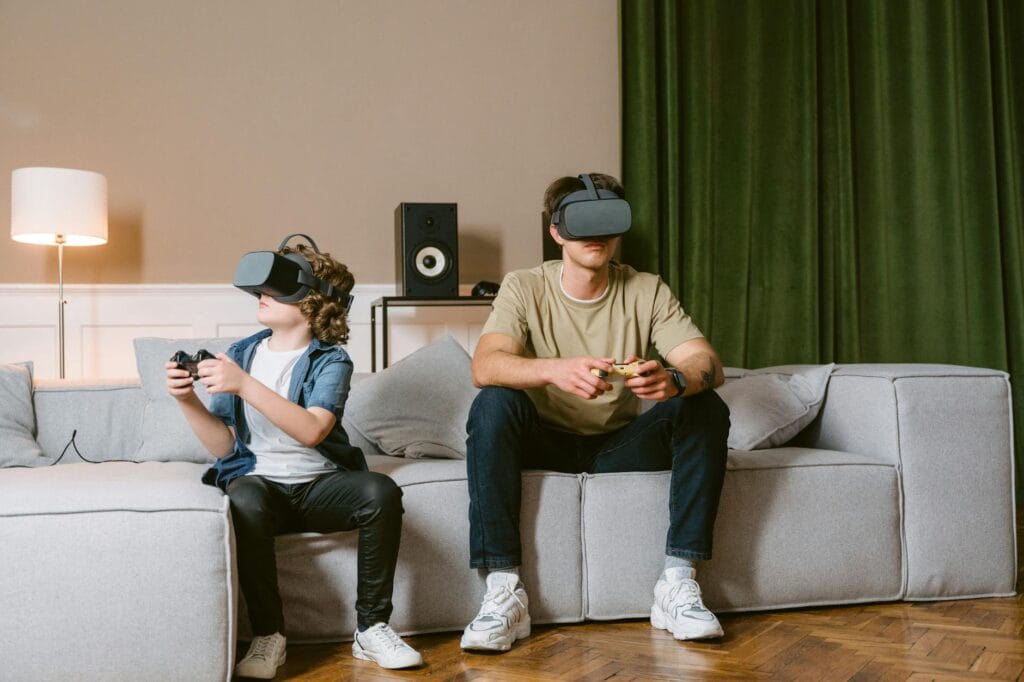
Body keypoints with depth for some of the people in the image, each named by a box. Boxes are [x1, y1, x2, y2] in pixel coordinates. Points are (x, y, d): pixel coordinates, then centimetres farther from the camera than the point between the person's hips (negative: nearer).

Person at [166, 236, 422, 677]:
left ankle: (371, 628, -16)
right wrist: (189, 401, -15)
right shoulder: (240, 355, 6)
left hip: (319, 484, -1)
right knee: (245, 500, -35)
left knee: (381, 492, -30)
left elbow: (312, 431, -22)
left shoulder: (330, 360, -2)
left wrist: (245, 385, -28)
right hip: (259, 480, 1)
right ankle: (268, 634, -19)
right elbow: (224, 446, 2)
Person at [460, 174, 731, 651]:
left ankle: (678, 584, -22)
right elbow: (484, 366, -25)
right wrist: (555, 370, -46)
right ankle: (504, 591, -30)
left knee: (706, 409, -21)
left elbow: (708, 363, -16)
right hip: (545, 443, -1)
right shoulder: (524, 288, -7)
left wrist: (674, 379, -41)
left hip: (620, 446, 2)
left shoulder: (646, 291, -2)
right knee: (493, 403, -30)